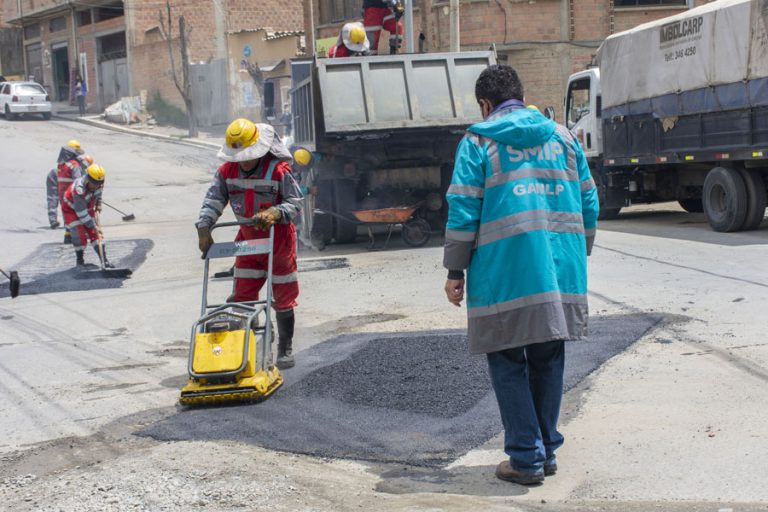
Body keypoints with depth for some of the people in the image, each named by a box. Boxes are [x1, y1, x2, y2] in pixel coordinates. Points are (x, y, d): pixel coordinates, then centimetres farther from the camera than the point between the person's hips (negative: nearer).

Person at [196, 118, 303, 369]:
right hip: (248, 239, 4)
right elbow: (213, 201, -10)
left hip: (278, 238, -4)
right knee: (242, 297, 3)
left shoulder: (279, 170, -19)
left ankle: (285, 349, 18)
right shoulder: (227, 171, -6)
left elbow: (295, 203, -18)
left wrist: (274, 213, -37)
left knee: (283, 299, 5)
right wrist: (204, 228, -25)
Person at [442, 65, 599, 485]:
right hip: (561, 274, 5)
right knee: (547, 360, 15)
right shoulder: (563, 137, 13)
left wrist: (455, 270, 1)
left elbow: (463, 211, -5)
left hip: (505, 273, -4)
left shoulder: (478, 141, 0)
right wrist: (577, 257, 24)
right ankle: (547, 449, 23)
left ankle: (526, 457, 5)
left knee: (508, 363, 5)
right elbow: (588, 203, 13)